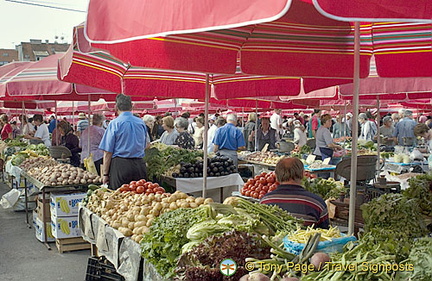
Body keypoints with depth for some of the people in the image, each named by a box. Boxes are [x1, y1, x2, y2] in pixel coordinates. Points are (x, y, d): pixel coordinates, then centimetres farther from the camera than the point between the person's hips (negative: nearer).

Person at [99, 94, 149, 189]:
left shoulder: (114, 123, -5)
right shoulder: (141, 122, 9)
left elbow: (108, 152, -7)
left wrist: (105, 174, -2)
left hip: (120, 164, -4)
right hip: (140, 165, 4)